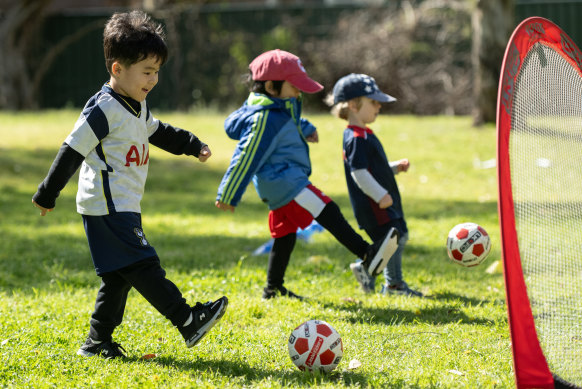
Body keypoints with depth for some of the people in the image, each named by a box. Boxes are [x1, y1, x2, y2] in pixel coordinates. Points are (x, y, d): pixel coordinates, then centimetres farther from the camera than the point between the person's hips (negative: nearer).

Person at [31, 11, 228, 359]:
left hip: (125, 207, 10)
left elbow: (157, 132, 33)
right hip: (107, 208, -10)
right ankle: (189, 322, -16)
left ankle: (98, 341, 16)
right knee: (143, 265, -11)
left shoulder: (138, 107, 13)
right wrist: (47, 195, -12)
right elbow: (72, 150, -15)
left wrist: (192, 145, 23)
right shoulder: (104, 109, -17)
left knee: (119, 276, 10)